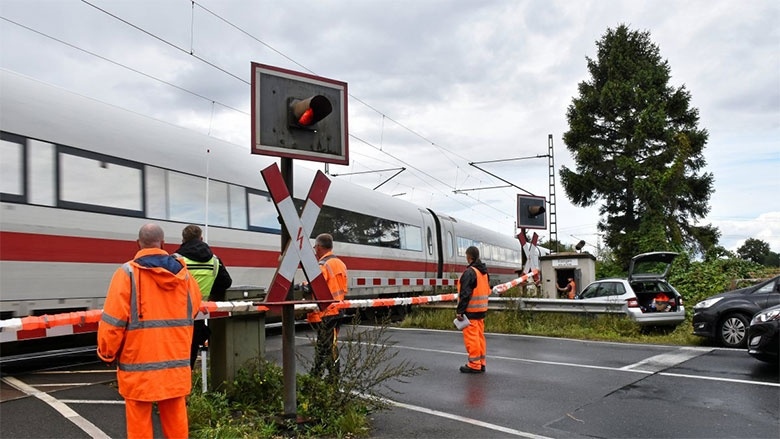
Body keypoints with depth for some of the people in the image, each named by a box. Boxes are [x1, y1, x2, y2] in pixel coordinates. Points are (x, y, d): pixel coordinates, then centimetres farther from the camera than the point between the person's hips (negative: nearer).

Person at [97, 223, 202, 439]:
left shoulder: (128, 273, -11)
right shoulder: (182, 272, 1)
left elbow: (113, 320, -12)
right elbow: (194, 306, 15)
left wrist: (108, 353, 3)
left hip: (140, 362, -4)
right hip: (176, 359, 4)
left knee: (140, 419, 8)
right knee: (175, 415, 15)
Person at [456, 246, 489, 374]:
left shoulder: (469, 272, -17)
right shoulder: (484, 272, 12)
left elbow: (465, 294, -21)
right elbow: (487, 290, 19)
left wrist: (460, 311, -19)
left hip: (471, 310, -9)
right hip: (481, 310, 9)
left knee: (471, 337, -3)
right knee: (480, 336, 14)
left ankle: (474, 365, 1)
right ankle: (481, 363, 20)